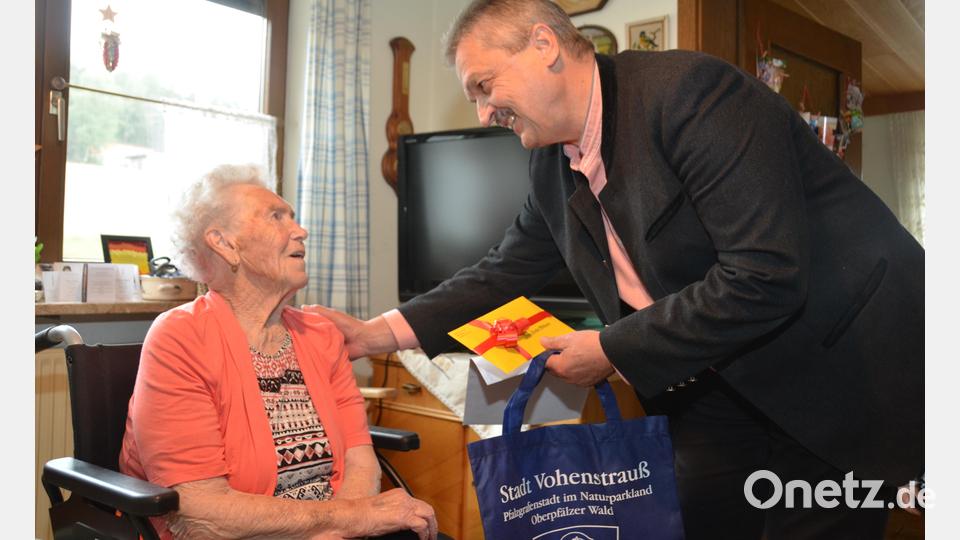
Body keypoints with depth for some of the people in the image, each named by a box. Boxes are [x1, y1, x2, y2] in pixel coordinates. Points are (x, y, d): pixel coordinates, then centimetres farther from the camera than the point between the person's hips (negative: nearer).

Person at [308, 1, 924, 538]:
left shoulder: (689, 89, -23)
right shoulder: (554, 163, 2)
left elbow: (765, 278, -29)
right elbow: (506, 272, 12)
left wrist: (611, 351, -20)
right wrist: (383, 331, 2)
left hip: (843, 374, -6)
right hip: (717, 388, 7)